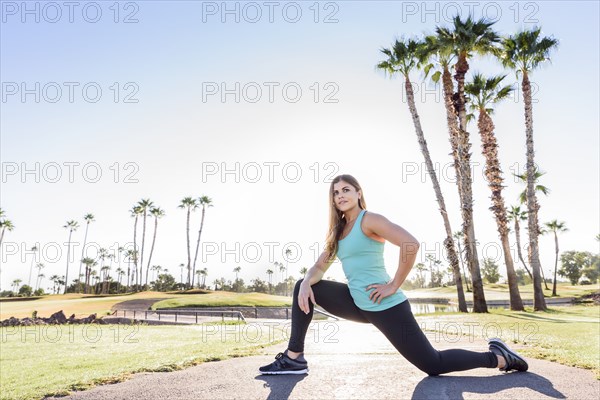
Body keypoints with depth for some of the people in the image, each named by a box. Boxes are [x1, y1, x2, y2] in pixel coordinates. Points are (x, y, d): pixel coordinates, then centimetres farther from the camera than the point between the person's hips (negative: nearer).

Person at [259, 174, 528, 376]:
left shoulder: (369, 220, -12)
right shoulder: (338, 231, 13)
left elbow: (411, 244, -25)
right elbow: (320, 267, 10)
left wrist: (394, 285, -19)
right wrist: (306, 284, -12)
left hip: (384, 307, -8)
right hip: (358, 304, 8)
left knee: (433, 365, -3)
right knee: (304, 287, 5)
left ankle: (498, 357, 18)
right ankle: (294, 358, 7)